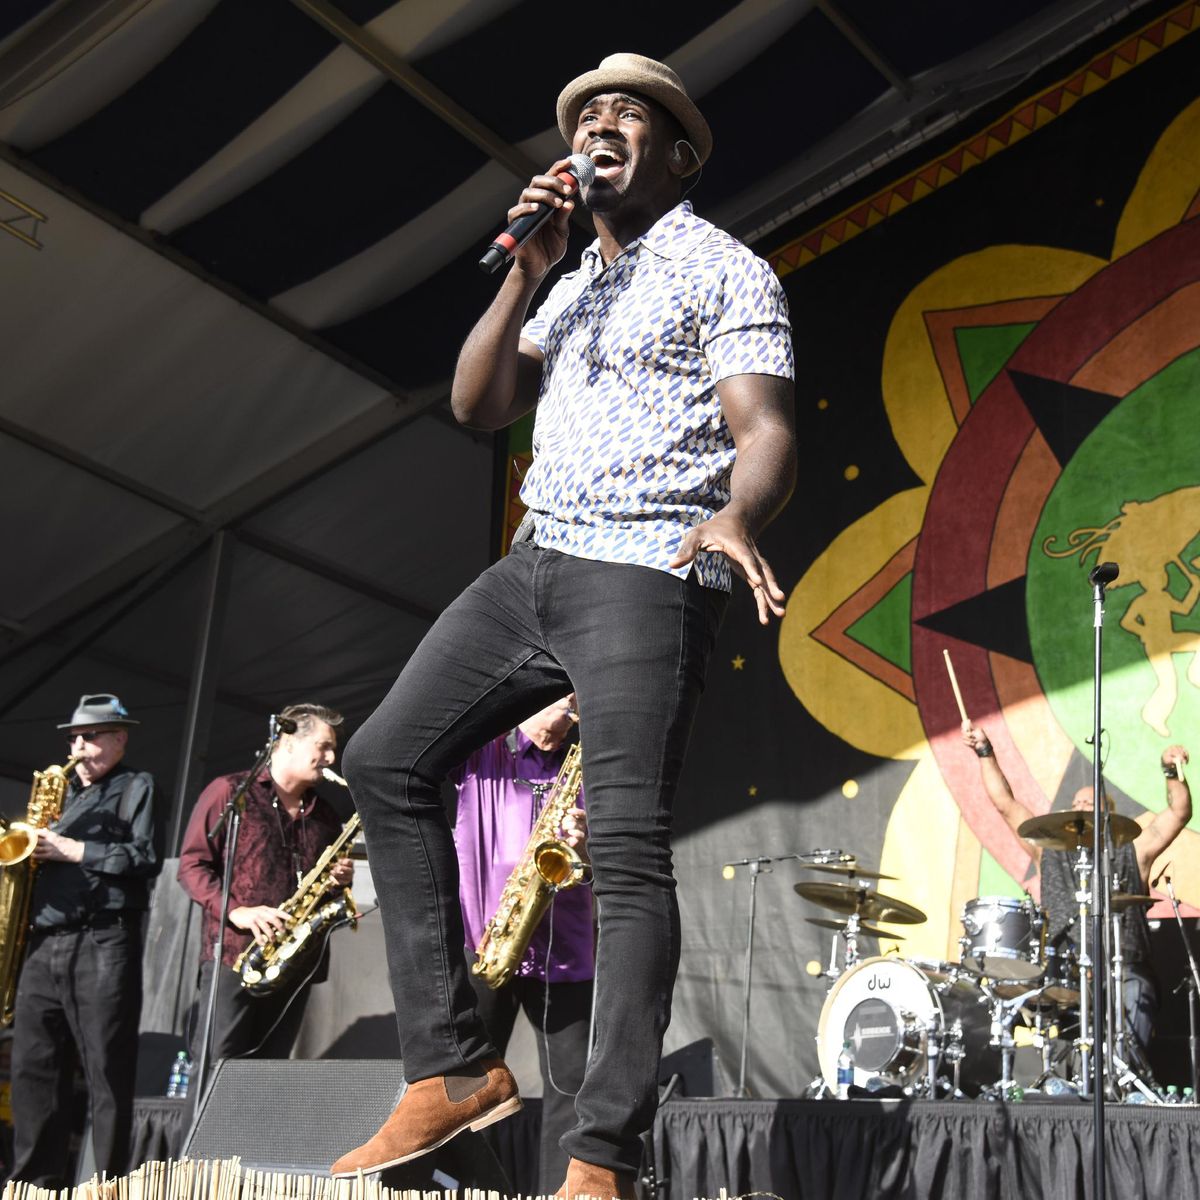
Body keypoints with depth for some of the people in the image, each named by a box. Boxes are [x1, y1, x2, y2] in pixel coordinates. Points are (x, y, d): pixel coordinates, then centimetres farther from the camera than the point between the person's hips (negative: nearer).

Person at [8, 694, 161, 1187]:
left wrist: (74, 850, -10)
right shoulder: (62, 790, 24)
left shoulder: (137, 786, 5)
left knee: (107, 1071, -6)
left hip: (103, 943, -6)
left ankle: (109, 1182, -2)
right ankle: (36, 1181, 9)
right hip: (43, 943, 6)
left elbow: (147, 857, -7)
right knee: (32, 1067, 3)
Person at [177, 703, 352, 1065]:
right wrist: (236, 912, -16)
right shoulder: (229, 791, 2)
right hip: (233, 955, -5)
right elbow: (192, 864, -3)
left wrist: (341, 880, 3)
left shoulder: (324, 816, 19)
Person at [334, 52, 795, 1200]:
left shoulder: (724, 270, 3)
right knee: (384, 760, 0)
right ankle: (452, 1066, 2)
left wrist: (735, 516, -33)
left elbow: (766, 433, -10)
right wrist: (525, 270, 2)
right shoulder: (571, 282, 24)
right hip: (534, 563, 8)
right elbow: (477, 406, 13)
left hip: (647, 577, -7)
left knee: (626, 847, -15)